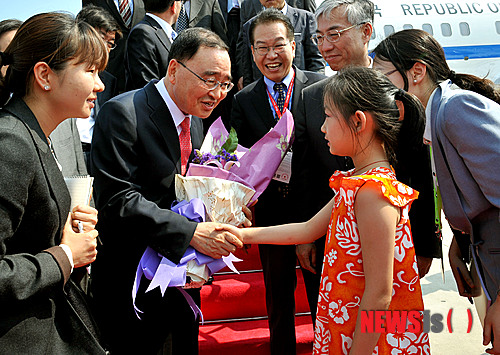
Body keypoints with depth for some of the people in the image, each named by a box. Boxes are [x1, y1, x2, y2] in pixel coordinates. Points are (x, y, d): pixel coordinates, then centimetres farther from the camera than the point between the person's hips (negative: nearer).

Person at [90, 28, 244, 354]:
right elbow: (118, 200, -27)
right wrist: (192, 232, -31)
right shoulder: (123, 114, -20)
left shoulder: (194, 118, 6)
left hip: (183, 277, 8)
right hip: (133, 284, -8)